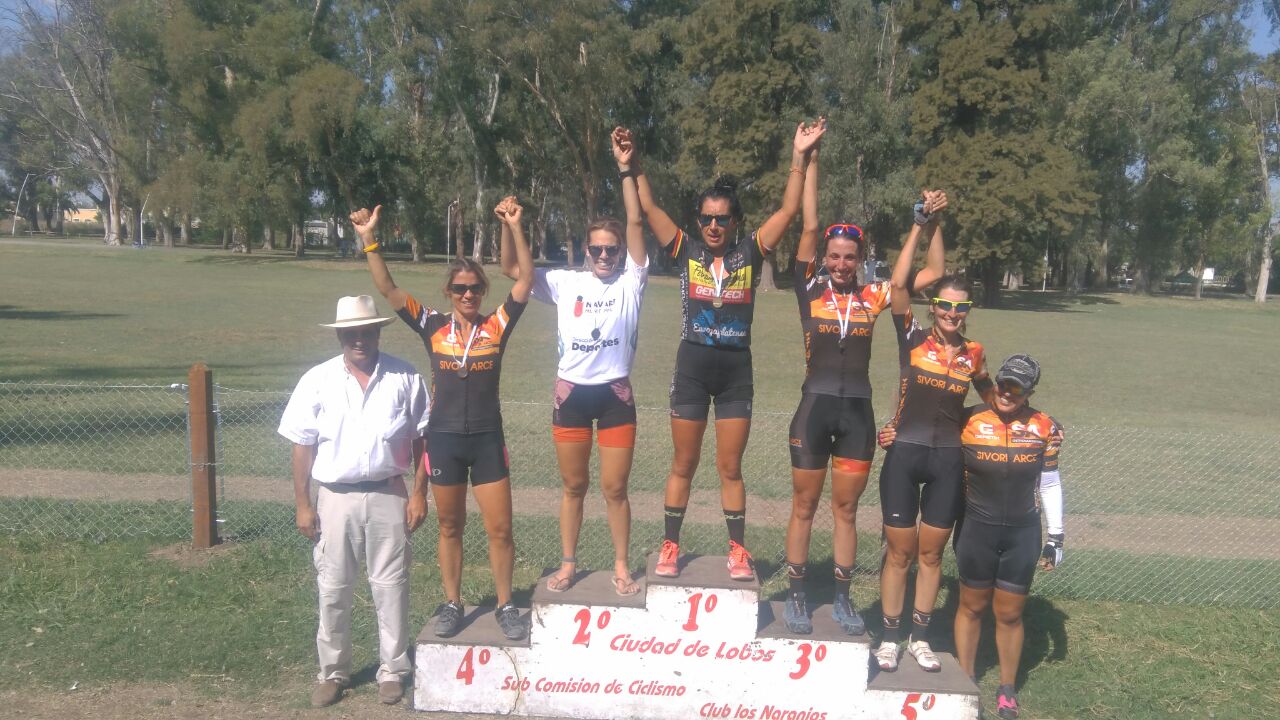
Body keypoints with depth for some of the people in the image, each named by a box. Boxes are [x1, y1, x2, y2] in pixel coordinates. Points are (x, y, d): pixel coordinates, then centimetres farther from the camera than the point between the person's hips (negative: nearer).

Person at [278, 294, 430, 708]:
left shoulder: (405, 378, -3)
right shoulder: (317, 381, -3)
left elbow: (421, 439, 1)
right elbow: (302, 446, 1)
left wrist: (420, 494, -2)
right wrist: (302, 505, -1)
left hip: (388, 495, -1)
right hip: (335, 497, 1)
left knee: (390, 587, 6)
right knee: (333, 590, 10)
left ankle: (392, 670, 21)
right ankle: (333, 671, 26)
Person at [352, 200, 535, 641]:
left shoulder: (497, 326, -2)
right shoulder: (432, 327, -1)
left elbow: (526, 280, -10)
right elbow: (387, 288, -5)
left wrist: (516, 229, -18)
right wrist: (369, 240, -15)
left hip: (488, 439, -1)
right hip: (443, 439, 1)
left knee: (500, 529, 3)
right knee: (450, 527, 14)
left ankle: (505, 606, 19)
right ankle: (452, 604, 28)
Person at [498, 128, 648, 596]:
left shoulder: (630, 283, -1)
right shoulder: (565, 283, 3)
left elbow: (636, 223, -11)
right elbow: (512, 270, 0)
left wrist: (626, 170, -18)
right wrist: (509, 224, -14)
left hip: (615, 393, -1)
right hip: (571, 393, 1)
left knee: (615, 488, 6)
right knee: (573, 486, 13)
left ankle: (621, 566, 23)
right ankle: (568, 563, 28)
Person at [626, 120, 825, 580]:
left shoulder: (750, 253, 2)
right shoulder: (687, 251, 1)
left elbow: (789, 211, -3)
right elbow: (647, 208, -2)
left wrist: (799, 158, -9)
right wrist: (633, 165, -11)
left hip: (736, 370, 0)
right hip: (692, 368, 0)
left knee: (730, 468, 8)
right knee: (683, 465, 9)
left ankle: (738, 551, 21)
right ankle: (670, 547, 21)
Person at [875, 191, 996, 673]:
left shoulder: (974, 353, 4)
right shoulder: (913, 339, -5)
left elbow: (990, 394, 23)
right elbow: (898, 284, -16)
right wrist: (921, 227, -15)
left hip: (948, 461, 3)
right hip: (904, 456, -2)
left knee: (931, 553, 13)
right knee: (900, 551, 7)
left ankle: (919, 637, 28)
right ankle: (889, 637, 22)